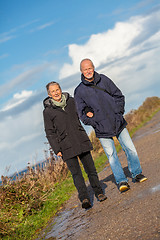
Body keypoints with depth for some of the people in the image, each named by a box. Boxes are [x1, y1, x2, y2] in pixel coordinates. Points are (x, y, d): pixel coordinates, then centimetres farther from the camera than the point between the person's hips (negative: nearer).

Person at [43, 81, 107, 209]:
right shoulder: (48, 111, -1)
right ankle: (84, 198, -10)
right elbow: (50, 133, 0)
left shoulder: (71, 101, 8)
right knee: (76, 172, -9)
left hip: (81, 141, 3)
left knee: (90, 168, 6)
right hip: (66, 146, -3)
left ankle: (99, 193, 19)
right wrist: (56, 149, -5)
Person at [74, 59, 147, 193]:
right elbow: (82, 114, 1)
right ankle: (121, 181, 6)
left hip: (118, 123, 2)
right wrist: (95, 123, -10)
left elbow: (119, 96, 12)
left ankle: (137, 173, 19)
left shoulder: (104, 80, 6)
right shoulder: (79, 91, -2)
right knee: (111, 155, -4)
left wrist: (119, 113, 1)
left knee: (130, 149, 3)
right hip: (102, 129, -2)